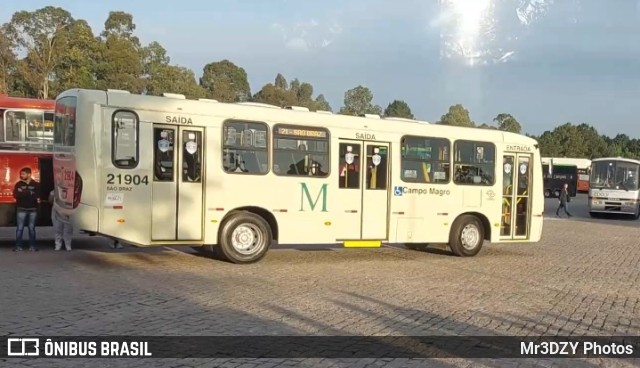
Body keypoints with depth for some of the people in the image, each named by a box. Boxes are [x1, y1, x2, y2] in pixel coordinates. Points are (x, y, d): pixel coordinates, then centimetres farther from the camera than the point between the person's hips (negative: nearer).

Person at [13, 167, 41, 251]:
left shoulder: (36, 184, 2)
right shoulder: (18, 184, 5)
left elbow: (38, 196, -9)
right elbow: (16, 195, -9)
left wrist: (23, 193, -13)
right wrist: (30, 193, -17)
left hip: (33, 209, -1)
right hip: (21, 209, 1)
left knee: (32, 228, 4)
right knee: (19, 228, -1)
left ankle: (32, 246, 8)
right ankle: (18, 246, 3)